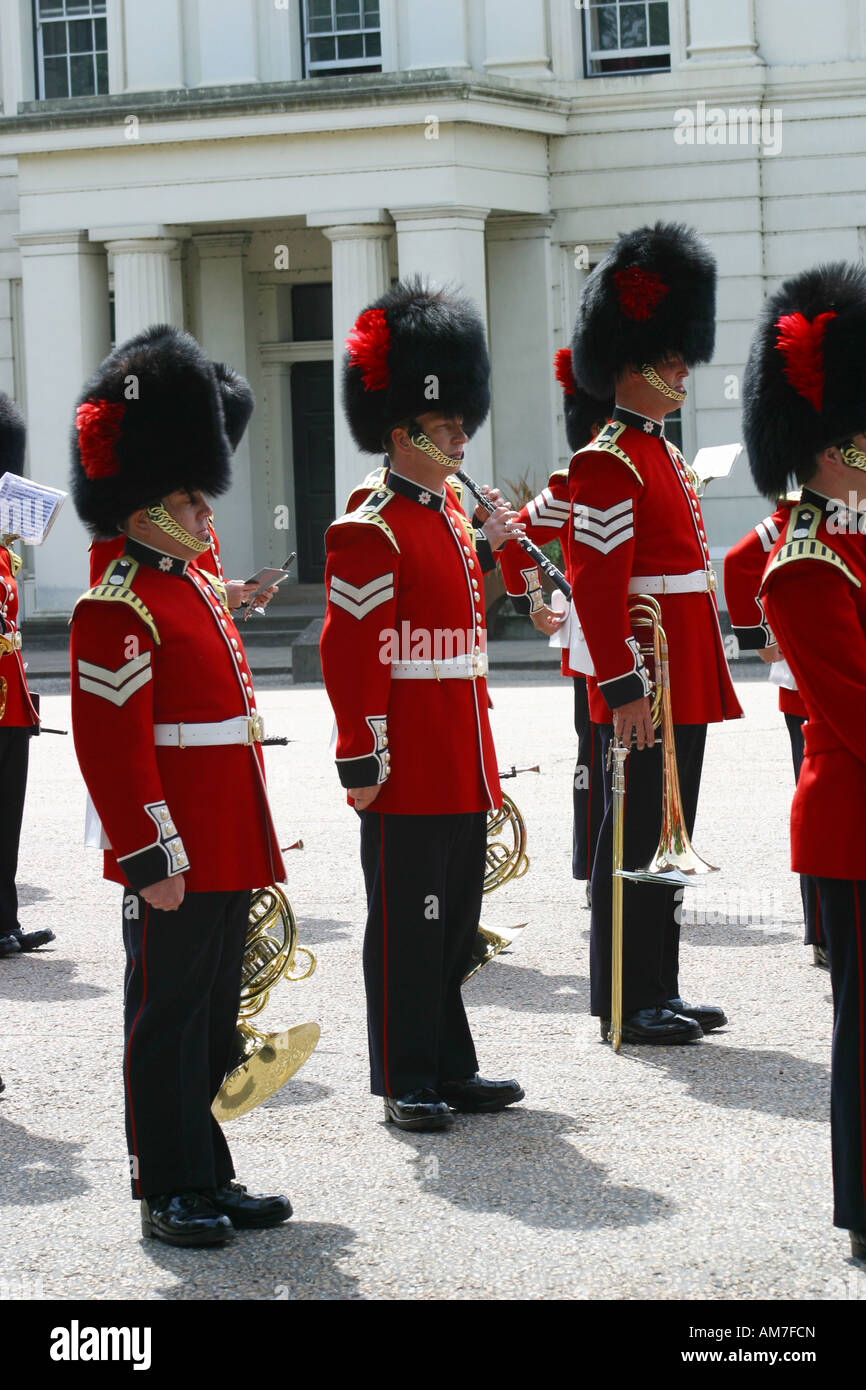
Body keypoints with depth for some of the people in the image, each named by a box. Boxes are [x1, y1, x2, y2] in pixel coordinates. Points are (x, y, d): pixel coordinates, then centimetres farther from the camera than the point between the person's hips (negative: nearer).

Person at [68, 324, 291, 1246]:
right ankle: (171, 1193, 9)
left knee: (213, 1022, 14)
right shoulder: (117, 611, -13)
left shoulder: (196, 591, 16)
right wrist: (152, 859, -20)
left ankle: (208, 1178, 23)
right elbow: (113, 747, -18)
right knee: (168, 1024, 0)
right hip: (175, 862, -9)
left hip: (228, 856, 9)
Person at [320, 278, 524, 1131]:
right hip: (408, 772, -9)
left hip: (462, 770, 9)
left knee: (455, 924, 15)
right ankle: (405, 1083, 8)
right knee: (407, 929, 0)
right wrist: (361, 761, -19)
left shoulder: (450, 516, 14)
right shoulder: (370, 534, -14)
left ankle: (450, 1068, 24)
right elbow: (349, 653, -17)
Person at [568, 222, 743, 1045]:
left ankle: (659, 991, 20)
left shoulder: (662, 456, 18)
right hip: (646, 687, -10)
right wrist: (625, 687, -23)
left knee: (665, 838, 13)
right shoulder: (608, 463, -13)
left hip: (685, 687, 10)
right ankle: (624, 1005, 2)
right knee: (636, 840, -4)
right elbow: (597, 584, -19)